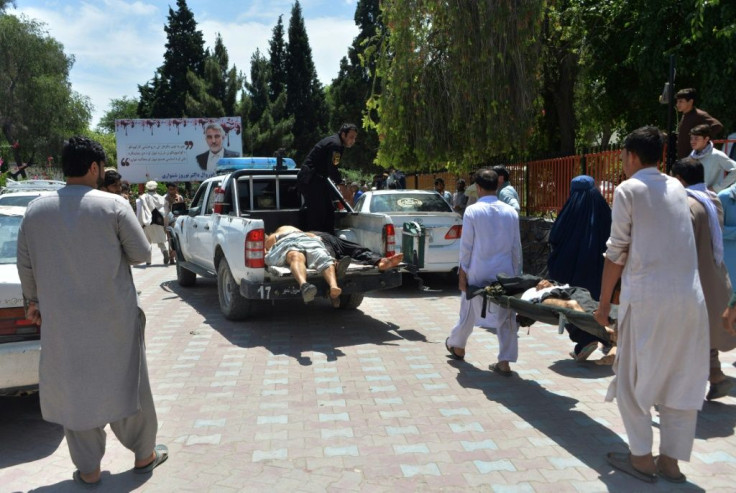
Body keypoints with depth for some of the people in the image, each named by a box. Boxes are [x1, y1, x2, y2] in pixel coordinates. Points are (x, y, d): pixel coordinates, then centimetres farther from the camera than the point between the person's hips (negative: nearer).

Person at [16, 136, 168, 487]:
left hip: (61, 321, 3)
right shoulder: (113, 205, -12)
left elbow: (25, 265, 8)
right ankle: (144, 455, 27)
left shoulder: (35, 210, 1)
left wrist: (33, 301, 23)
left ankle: (88, 469, 23)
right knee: (126, 384, 12)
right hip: (114, 318, -2)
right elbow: (140, 253, -7)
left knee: (73, 390, 13)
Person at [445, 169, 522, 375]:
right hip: (505, 272, 2)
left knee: (469, 311, 16)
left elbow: (466, 245, -8)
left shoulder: (472, 211, -9)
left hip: (478, 272, -2)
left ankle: (457, 346, 36)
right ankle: (505, 362, 5)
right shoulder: (510, 211, 0)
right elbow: (516, 246, 4)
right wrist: (517, 273, 13)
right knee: (506, 316, 6)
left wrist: (462, 272, 0)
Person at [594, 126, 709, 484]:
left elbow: (617, 251, -4)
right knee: (681, 381, 12)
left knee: (633, 379, 10)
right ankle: (670, 461, 20)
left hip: (649, 297, -5)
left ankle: (641, 458, 16)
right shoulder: (676, 187, 15)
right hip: (690, 297, 6)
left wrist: (604, 303, 4)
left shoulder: (628, 189, -1)